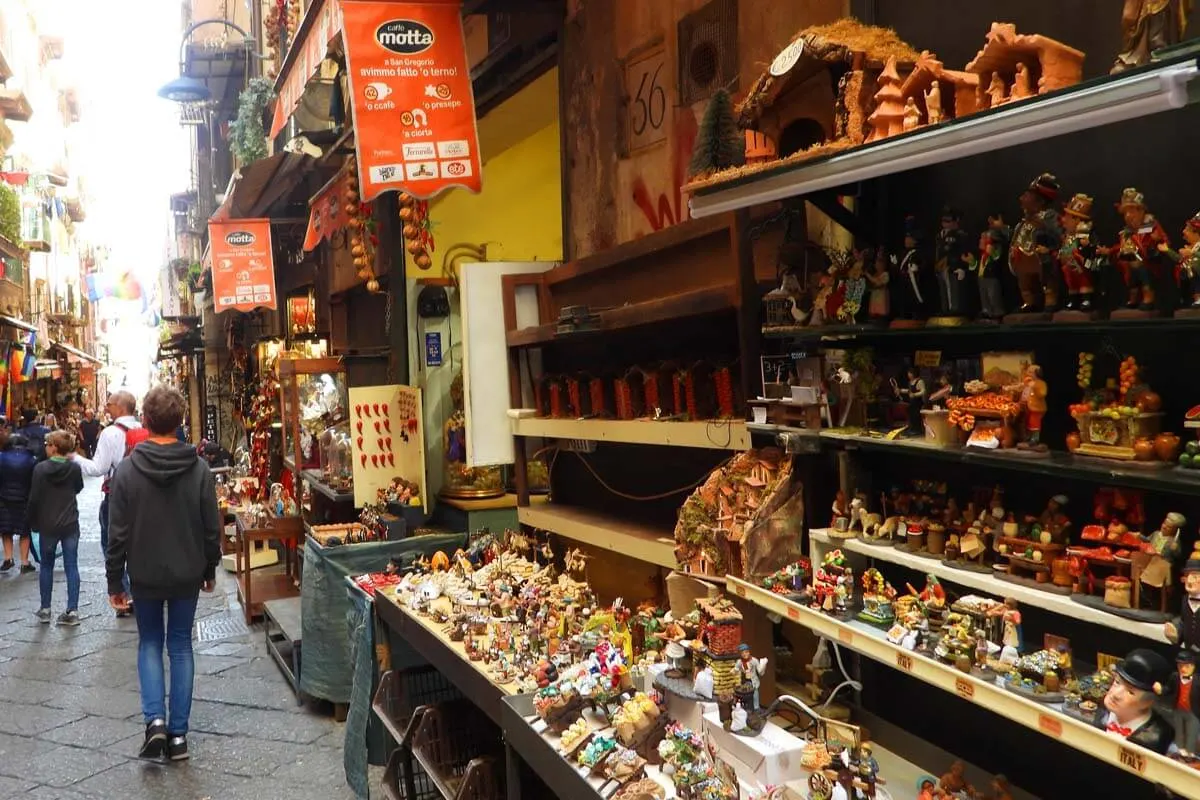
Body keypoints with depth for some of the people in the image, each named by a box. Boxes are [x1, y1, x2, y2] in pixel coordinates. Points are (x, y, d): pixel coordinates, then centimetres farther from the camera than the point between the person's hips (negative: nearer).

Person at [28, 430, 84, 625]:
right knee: (71, 566, 4)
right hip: (70, 524, 1)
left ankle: (45, 610, 18)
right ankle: (72, 610, 1)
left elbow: (34, 498, -9)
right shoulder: (74, 468, -5)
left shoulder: (40, 468, -11)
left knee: (46, 566, 13)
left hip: (47, 525, -1)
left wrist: (33, 522, 3)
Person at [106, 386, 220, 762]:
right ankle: (178, 733, 13)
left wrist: (115, 581, 2)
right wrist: (210, 570, 10)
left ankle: (154, 719, 0)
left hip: (145, 575, -1)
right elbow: (212, 528, -3)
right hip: (187, 574, 1)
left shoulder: (128, 469, -12)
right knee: (180, 646, 11)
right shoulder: (199, 469, -9)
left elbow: (117, 533, -8)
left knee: (149, 643, 17)